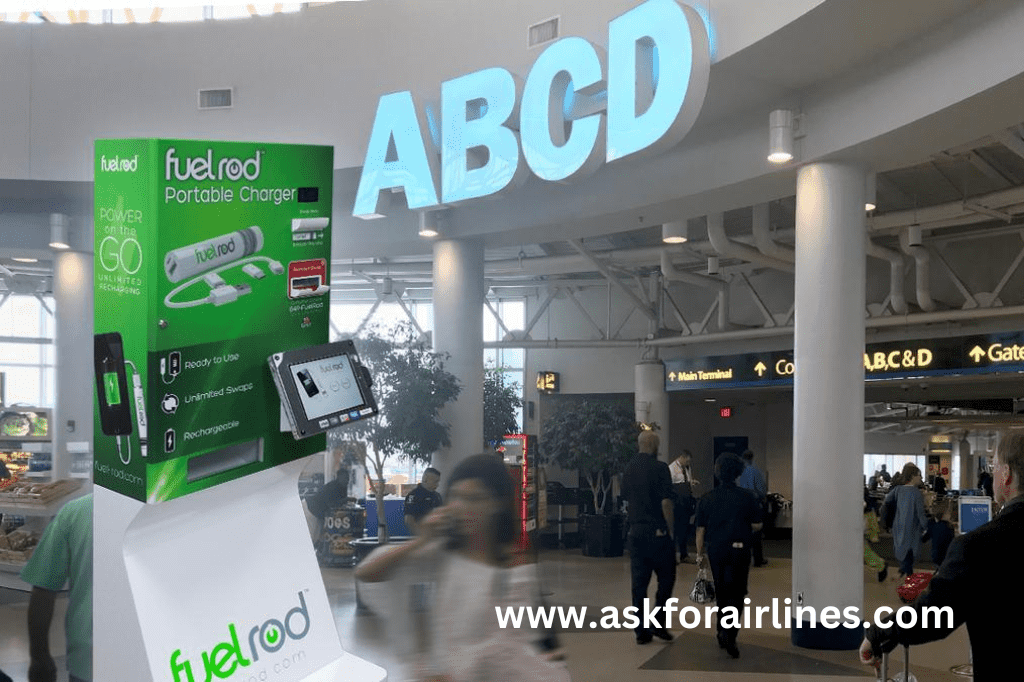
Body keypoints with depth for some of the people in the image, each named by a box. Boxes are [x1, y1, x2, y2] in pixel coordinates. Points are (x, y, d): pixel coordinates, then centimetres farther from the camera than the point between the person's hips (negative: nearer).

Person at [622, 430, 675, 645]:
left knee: (638, 581, 6)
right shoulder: (659, 468, -11)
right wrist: (670, 529, -7)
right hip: (657, 532, -6)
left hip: (635, 531, 6)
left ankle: (641, 630, 8)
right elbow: (666, 502, -15)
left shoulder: (629, 468, 9)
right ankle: (658, 623, 1)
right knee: (666, 578, 7)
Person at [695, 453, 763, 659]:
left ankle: (723, 634, 25)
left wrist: (699, 554, 10)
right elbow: (757, 525, -4)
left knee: (722, 594, 17)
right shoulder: (747, 497, -6)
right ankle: (730, 634, -17)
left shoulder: (707, 499, -1)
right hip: (739, 550, -2)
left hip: (715, 551, 2)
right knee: (736, 594, 1)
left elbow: (700, 529, 1)